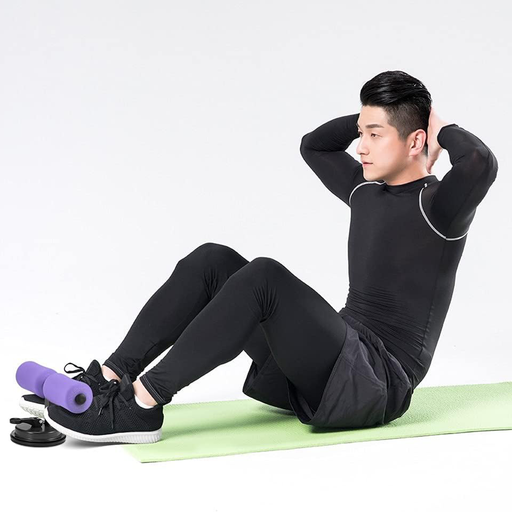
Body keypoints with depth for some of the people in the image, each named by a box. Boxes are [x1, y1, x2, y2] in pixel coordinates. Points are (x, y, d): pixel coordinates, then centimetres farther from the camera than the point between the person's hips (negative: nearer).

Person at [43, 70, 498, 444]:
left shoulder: (437, 207, -9)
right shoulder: (366, 191, 16)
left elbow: (482, 163, -32)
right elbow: (313, 144, 32)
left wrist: (443, 131, -10)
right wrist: (370, 117, 19)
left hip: (375, 386, -8)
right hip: (331, 369, 9)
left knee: (264, 276, -32)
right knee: (212, 261, -7)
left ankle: (140, 407, -29)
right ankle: (110, 380, -16)